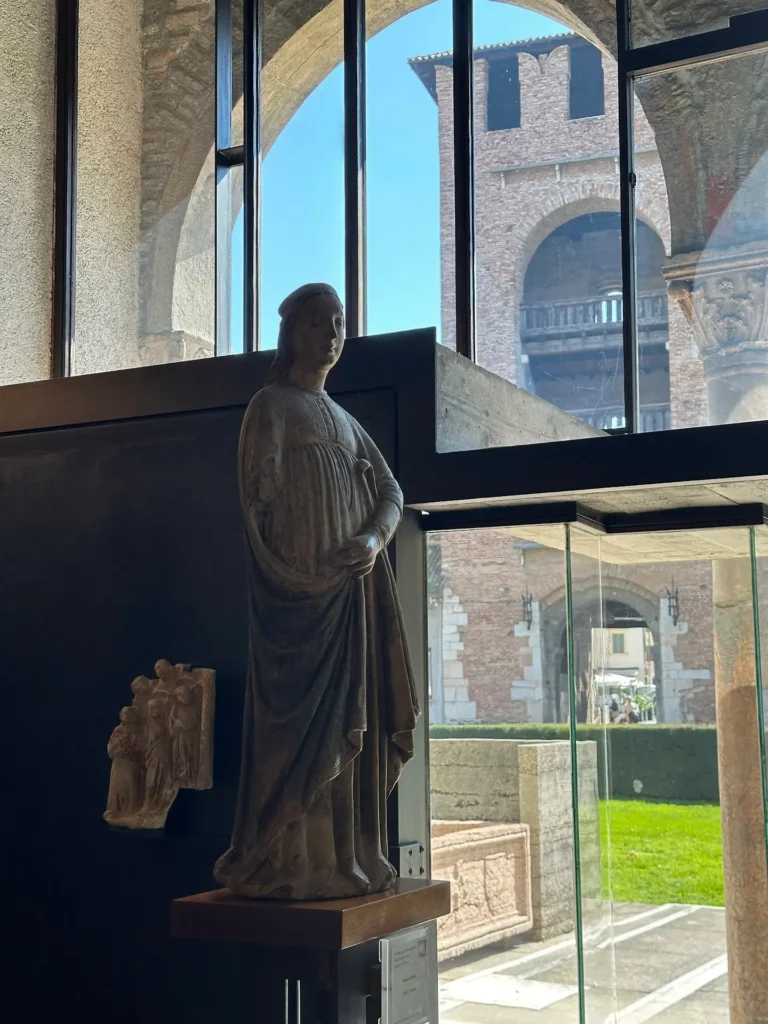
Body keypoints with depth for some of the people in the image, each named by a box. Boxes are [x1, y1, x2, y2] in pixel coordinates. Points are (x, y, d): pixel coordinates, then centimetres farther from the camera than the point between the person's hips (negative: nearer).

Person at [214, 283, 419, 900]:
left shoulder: (344, 420, 22)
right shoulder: (272, 406, 1)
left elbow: (390, 491, 14)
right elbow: (260, 501, -9)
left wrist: (374, 540, -7)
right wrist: (303, 577, -17)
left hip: (355, 589, 7)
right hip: (302, 591, -7)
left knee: (350, 722, 6)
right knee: (303, 722, -9)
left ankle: (345, 858, 11)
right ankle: (291, 866, -6)